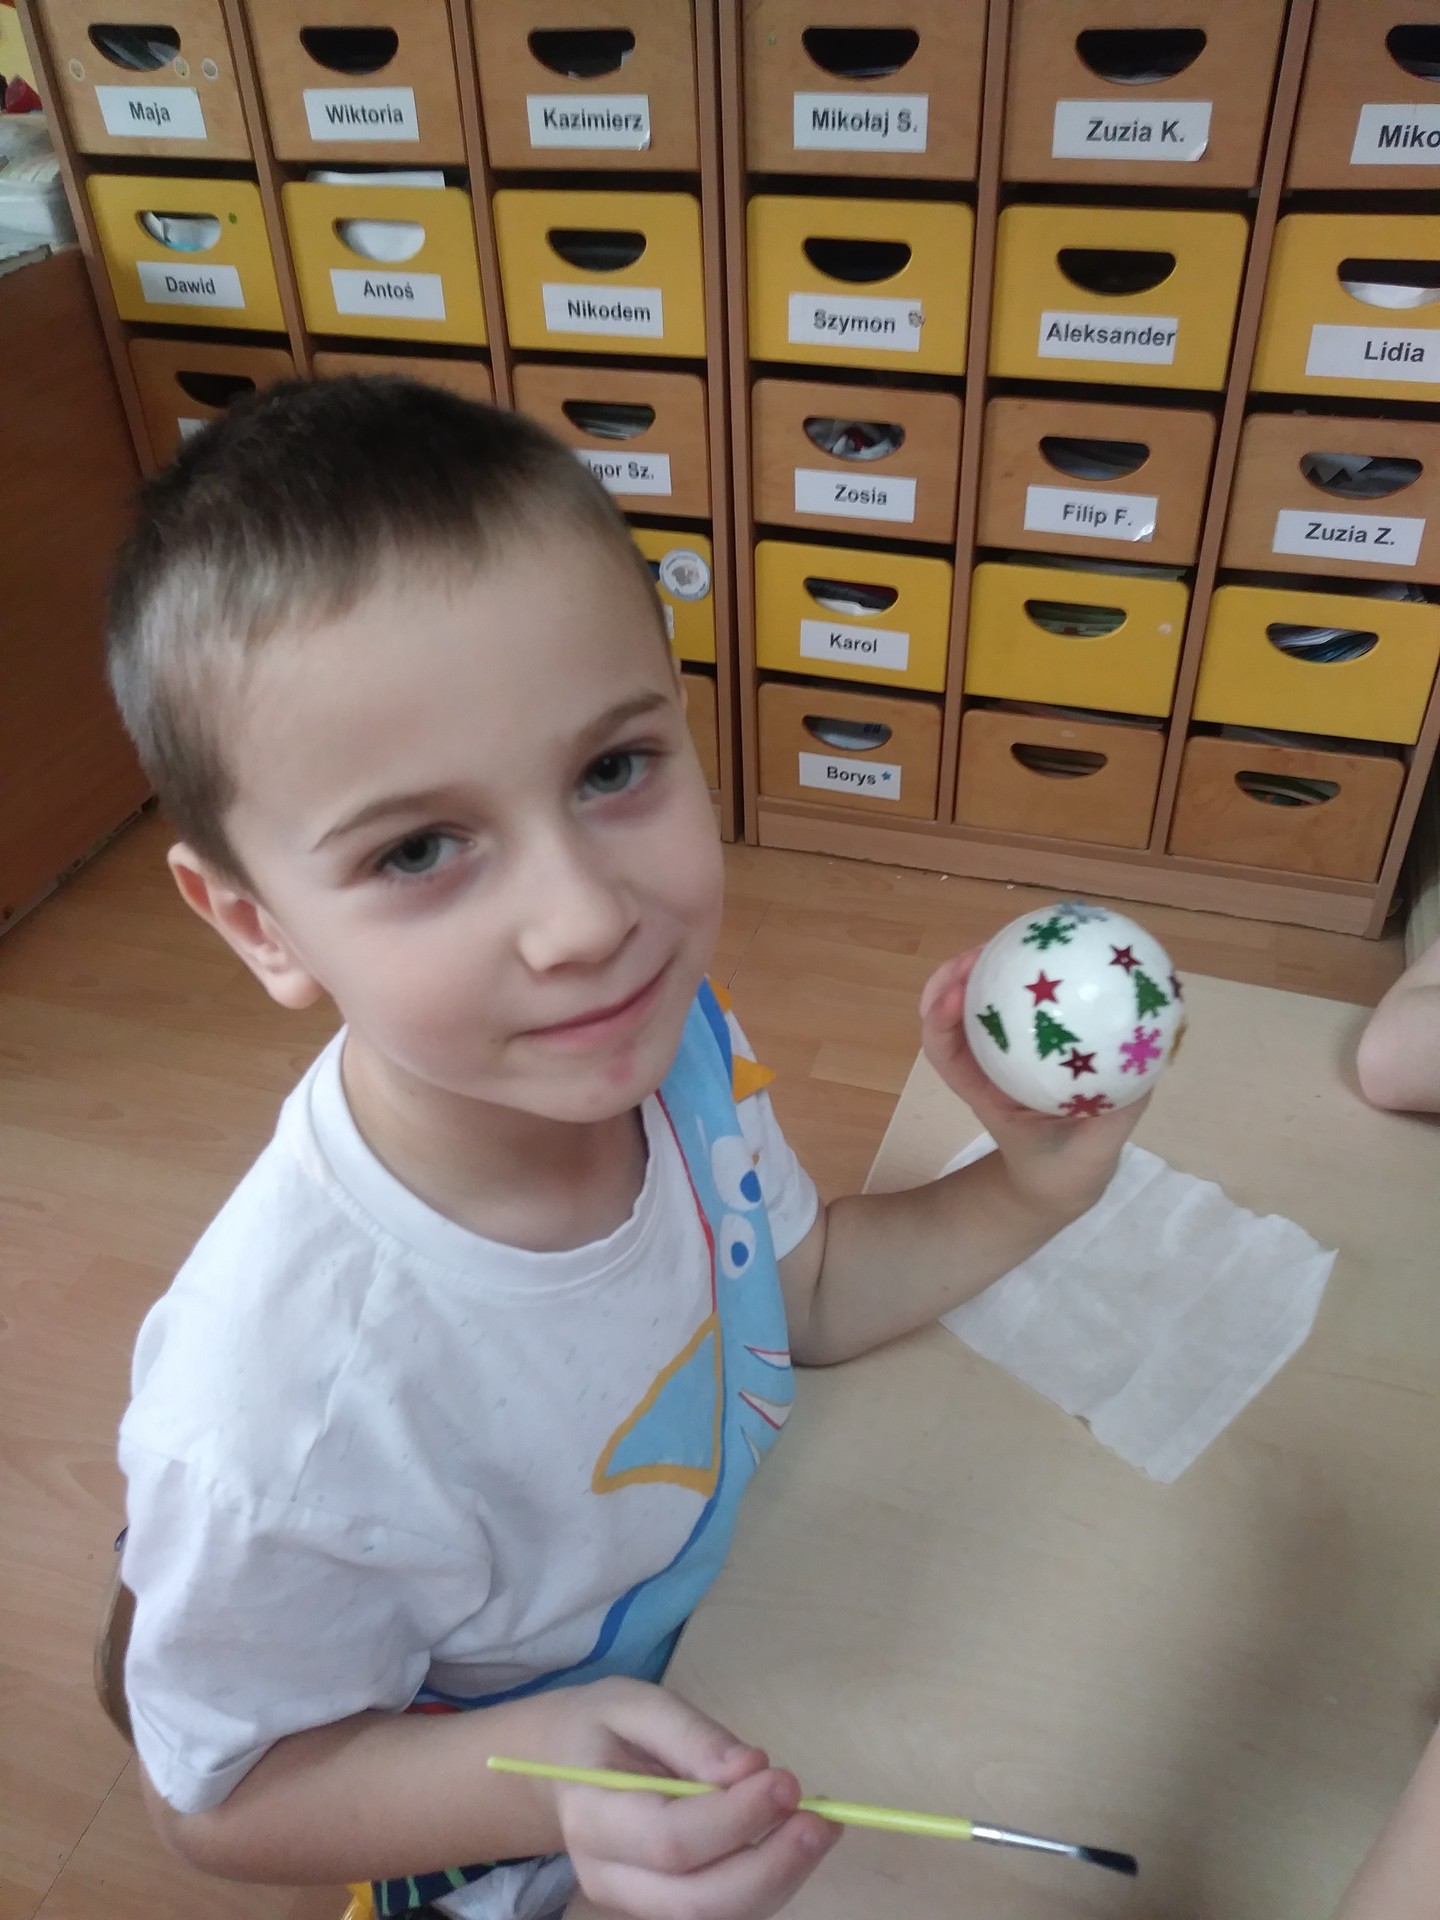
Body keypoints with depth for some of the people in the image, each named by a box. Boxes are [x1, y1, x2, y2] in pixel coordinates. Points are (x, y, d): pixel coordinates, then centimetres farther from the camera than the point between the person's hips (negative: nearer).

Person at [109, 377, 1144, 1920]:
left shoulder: (677, 1044, -26)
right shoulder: (277, 1425, -43)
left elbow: (799, 1288, -6)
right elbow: (222, 1796, -22)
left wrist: (1026, 1189, -21)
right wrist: (542, 1776, -38)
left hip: (717, 1646, 4)